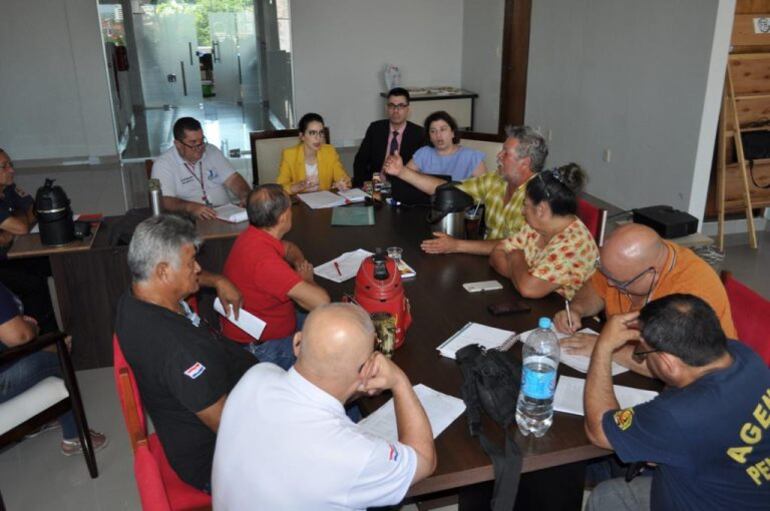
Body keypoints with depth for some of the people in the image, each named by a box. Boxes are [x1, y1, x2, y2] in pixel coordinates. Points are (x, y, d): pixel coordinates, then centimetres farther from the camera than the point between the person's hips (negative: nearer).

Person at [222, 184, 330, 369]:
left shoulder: (254, 235, -2)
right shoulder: (263, 259, -32)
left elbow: (289, 248, 21)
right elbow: (321, 302, -35)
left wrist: (299, 262, -2)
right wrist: (307, 279, -12)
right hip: (260, 348, -10)